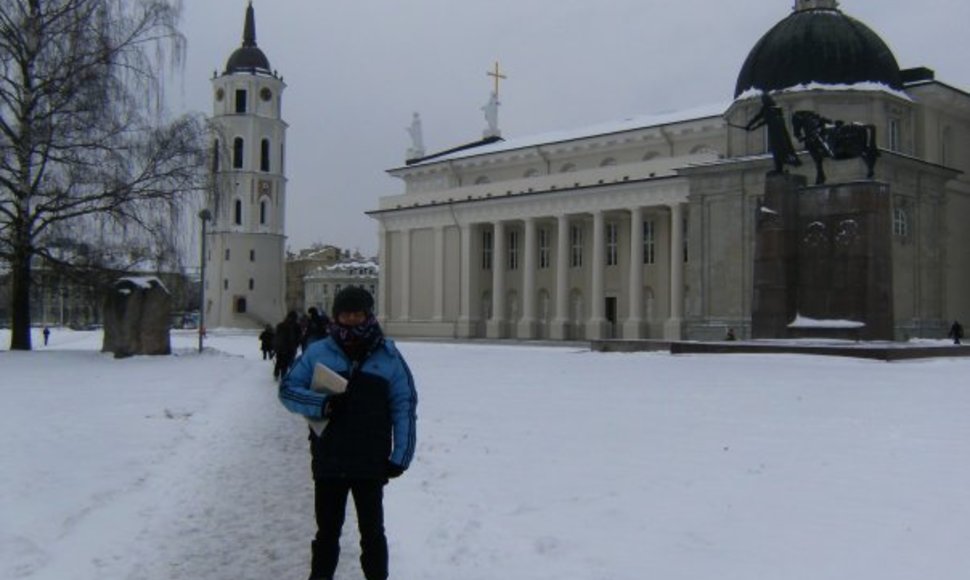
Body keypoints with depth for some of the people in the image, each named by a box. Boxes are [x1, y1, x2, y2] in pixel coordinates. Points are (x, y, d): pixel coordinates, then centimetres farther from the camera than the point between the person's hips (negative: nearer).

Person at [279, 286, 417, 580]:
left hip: (372, 464, -1)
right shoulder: (317, 352, 0)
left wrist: (400, 455, -6)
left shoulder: (388, 356, -2)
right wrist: (321, 404, -15)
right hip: (328, 462, 1)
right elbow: (287, 389, 4)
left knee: (372, 531, 12)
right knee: (327, 530, 15)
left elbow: (405, 407, -1)